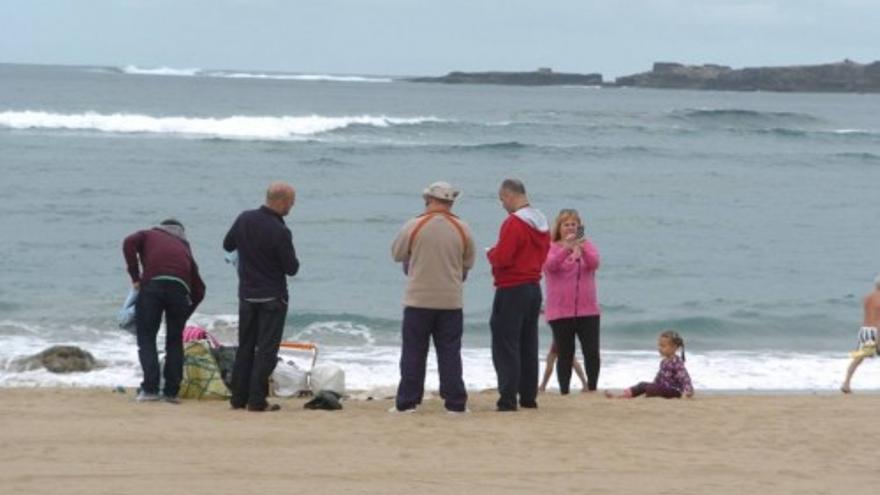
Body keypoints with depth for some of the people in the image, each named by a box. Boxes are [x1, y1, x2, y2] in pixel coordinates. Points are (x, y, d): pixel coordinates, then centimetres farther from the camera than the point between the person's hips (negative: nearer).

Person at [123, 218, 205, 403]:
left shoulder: (149, 235, 28)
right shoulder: (184, 248, 33)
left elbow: (129, 243, 3)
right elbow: (198, 289, 26)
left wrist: (135, 277, 6)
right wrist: (184, 314, 32)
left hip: (153, 283, -2)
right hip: (179, 287, 2)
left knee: (146, 336, 4)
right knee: (175, 340, 14)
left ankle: (150, 389, -5)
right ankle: (171, 391, 11)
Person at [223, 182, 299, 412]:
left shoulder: (244, 219, -3)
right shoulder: (280, 232, -21)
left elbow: (227, 245, 12)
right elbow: (292, 268, -14)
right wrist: (291, 256, 5)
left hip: (246, 295, 6)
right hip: (272, 298, -6)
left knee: (245, 347, 14)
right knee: (266, 349, 0)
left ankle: (238, 398, 16)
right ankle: (257, 400, -2)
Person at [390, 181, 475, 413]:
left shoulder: (413, 226, -8)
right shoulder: (462, 229, -1)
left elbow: (397, 254, 4)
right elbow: (468, 264, 10)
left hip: (418, 300, -2)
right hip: (451, 301, 2)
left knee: (413, 353, 5)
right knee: (450, 353, 7)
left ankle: (407, 401, 7)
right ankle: (455, 402, 6)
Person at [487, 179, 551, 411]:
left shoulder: (513, 223, -17)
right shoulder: (542, 223, 11)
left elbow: (501, 259, -22)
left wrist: (490, 253, 0)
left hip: (511, 290, -8)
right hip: (534, 287, 9)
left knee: (505, 347, -4)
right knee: (529, 346, 13)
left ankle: (508, 399, -8)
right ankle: (529, 397, 17)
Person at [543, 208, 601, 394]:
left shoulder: (587, 245, 9)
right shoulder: (551, 247, 2)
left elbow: (594, 263, -11)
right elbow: (550, 265, -19)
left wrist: (582, 249, -32)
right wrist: (567, 249, -37)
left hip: (587, 309, 2)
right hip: (560, 311, -2)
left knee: (592, 353, -4)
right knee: (565, 355, 0)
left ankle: (592, 389, 9)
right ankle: (564, 391, 6)